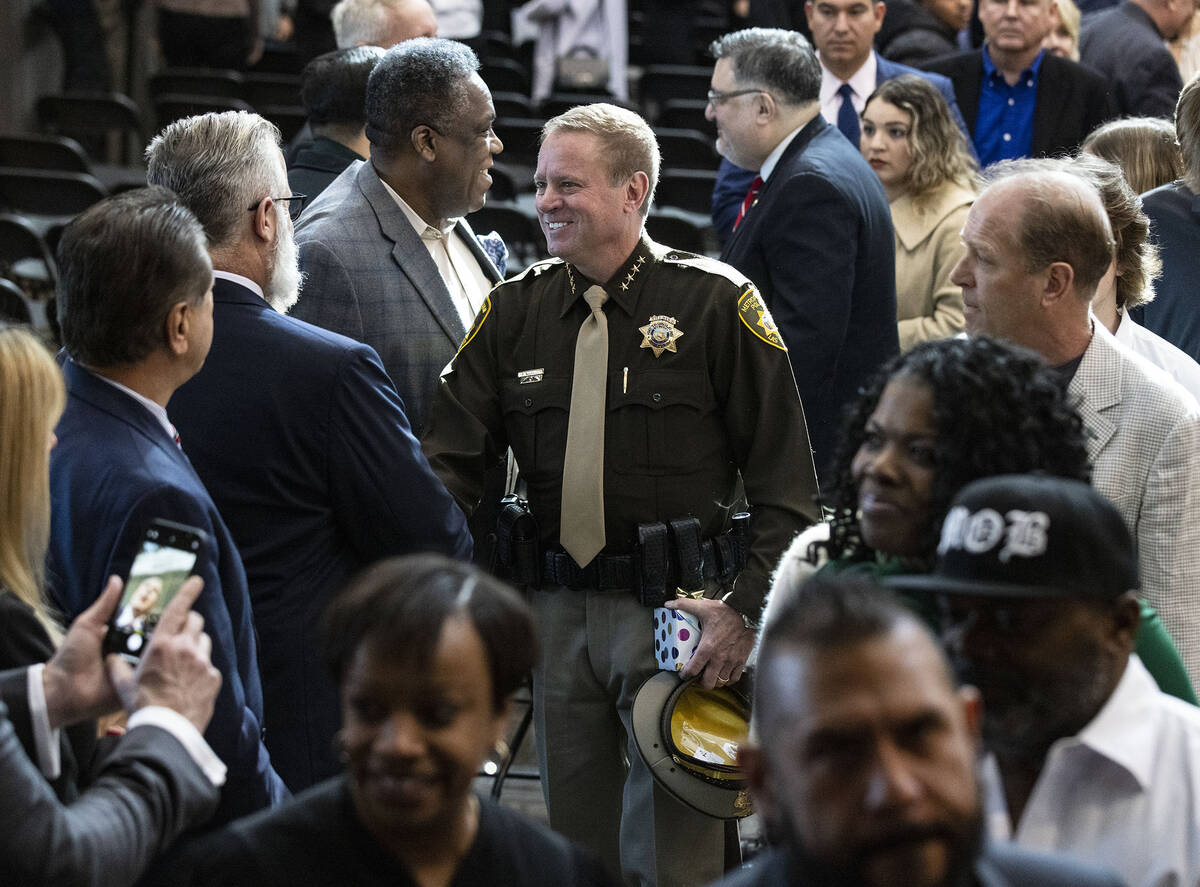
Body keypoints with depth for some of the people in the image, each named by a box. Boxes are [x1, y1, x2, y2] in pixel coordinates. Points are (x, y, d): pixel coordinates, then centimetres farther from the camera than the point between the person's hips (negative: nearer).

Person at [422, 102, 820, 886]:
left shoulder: (715, 304, -3)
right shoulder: (514, 311, 8)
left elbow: (786, 483, -4)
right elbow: (451, 465, 2)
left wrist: (748, 611, -13)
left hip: (677, 609, -4)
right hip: (557, 610, 5)